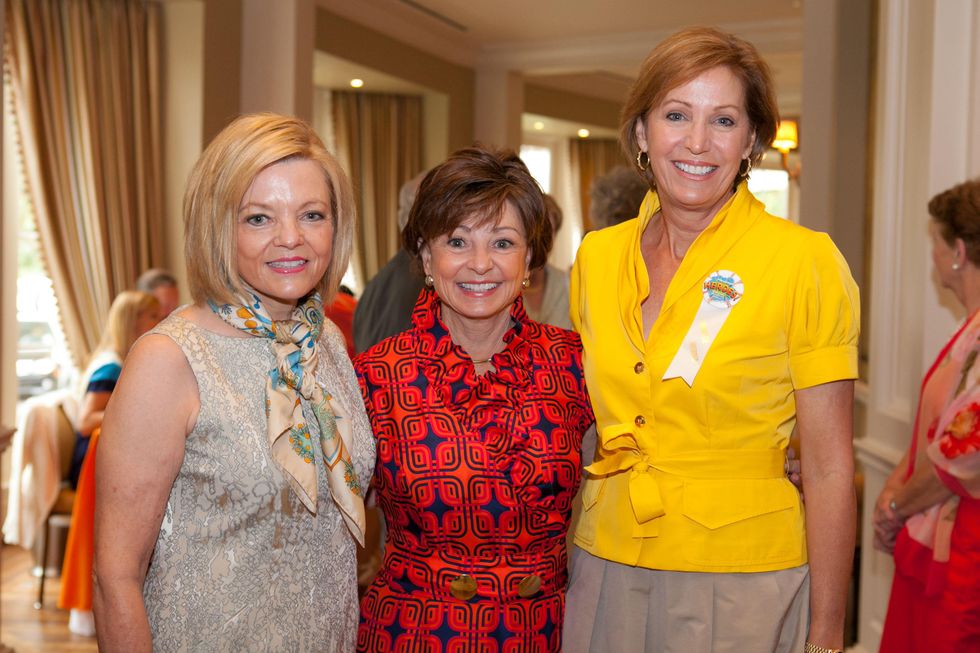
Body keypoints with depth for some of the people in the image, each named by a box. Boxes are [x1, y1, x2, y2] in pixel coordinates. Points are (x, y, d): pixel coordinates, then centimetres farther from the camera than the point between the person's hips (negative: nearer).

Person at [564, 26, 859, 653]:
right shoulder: (596, 258, 2)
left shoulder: (806, 262, -11)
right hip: (606, 572, 4)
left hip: (742, 587, -4)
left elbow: (829, 470, -9)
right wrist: (568, 564, 10)